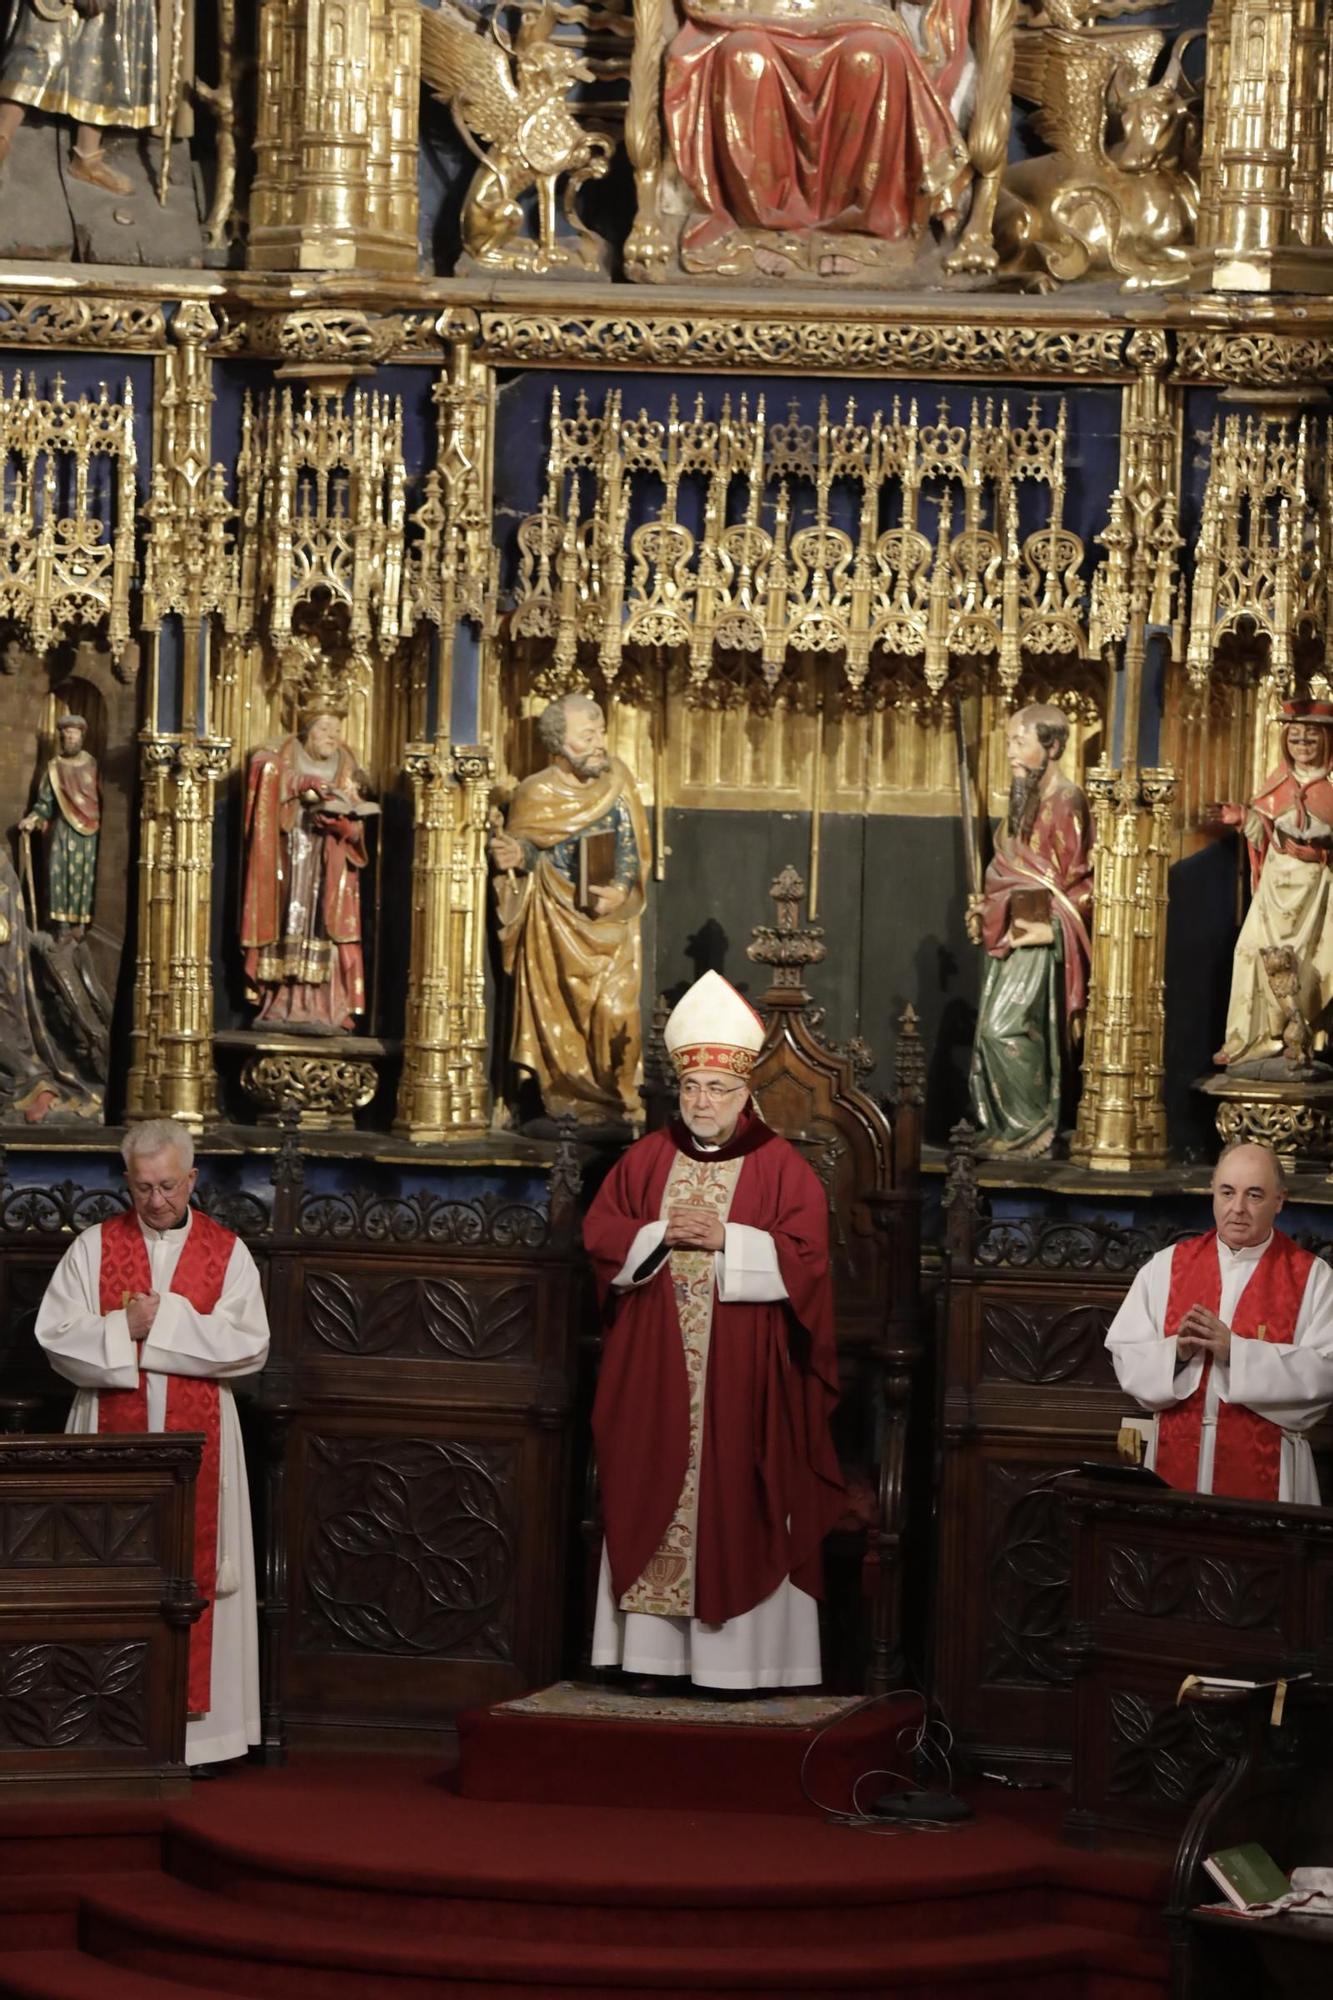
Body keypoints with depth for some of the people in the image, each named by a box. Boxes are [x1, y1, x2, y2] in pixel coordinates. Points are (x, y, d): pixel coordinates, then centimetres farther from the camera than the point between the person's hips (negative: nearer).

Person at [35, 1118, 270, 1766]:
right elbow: (56, 1336, -2)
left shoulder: (227, 1253, 6)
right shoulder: (94, 1247, 6)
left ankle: (190, 1727, 1)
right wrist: (125, 1328, -15)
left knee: (193, 1569, -2)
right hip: (112, 1433, 0)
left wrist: (164, 1319, -11)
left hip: (197, 1442, 0)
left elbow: (251, 1347, -5)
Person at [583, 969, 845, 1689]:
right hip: (654, 1380, 3)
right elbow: (600, 1235, 6)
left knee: (736, 1508, -5)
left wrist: (725, 1239, -15)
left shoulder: (781, 1168, 0)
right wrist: (662, 1234, -10)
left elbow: (804, 1258, -8)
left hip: (742, 1382, -3)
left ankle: (738, 1655, -3)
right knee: (650, 1503, 2)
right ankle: (651, 1649, 5)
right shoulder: (645, 1160, 11)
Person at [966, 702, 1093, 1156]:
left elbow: (1078, 881, -13)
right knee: (993, 1029, 6)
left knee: (1004, 1027, -15)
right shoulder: (1024, 800, 14)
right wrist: (985, 909, 10)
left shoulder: (1065, 803, -12)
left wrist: (1050, 928, -21)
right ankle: (1004, 1127, 12)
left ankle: (1033, 1127, -7)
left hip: (1038, 935, -9)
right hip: (1008, 932, 9)